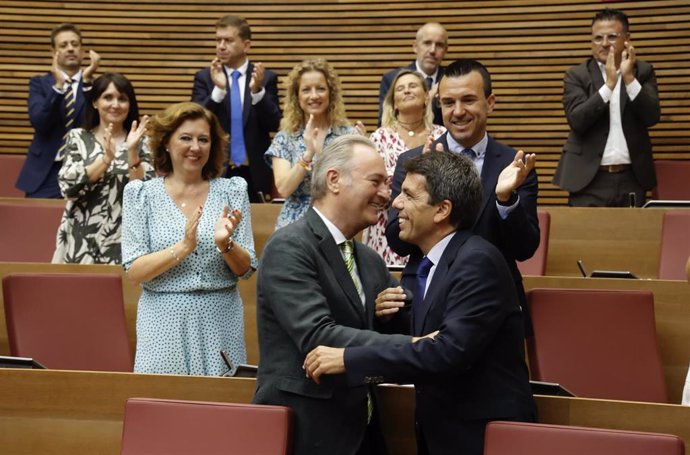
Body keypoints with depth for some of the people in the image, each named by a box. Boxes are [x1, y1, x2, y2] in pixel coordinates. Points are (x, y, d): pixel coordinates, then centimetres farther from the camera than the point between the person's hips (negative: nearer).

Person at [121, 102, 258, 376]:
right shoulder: (141, 195, 2)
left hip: (220, 323, 1)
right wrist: (183, 246, -19)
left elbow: (246, 270, 3)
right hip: (164, 321, -1)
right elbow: (134, 272, -6)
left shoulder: (232, 191, 5)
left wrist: (225, 244, -17)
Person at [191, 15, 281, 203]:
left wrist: (257, 91, -20)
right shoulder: (204, 77, 3)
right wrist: (218, 89, -21)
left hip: (255, 173, 0)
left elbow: (274, 124, -4)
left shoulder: (266, 78, 3)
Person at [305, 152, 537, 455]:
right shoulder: (423, 264, 8)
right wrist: (390, 315, -7)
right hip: (440, 430, 7)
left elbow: (451, 350, -29)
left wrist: (348, 359, -27)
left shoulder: (478, 262, -18)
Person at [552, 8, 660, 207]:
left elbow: (652, 117, -5)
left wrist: (629, 77, -15)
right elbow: (577, 121, -12)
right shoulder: (577, 75, 2)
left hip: (632, 179, 2)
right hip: (589, 179, -1)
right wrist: (609, 83, -17)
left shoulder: (643, 71, 7)